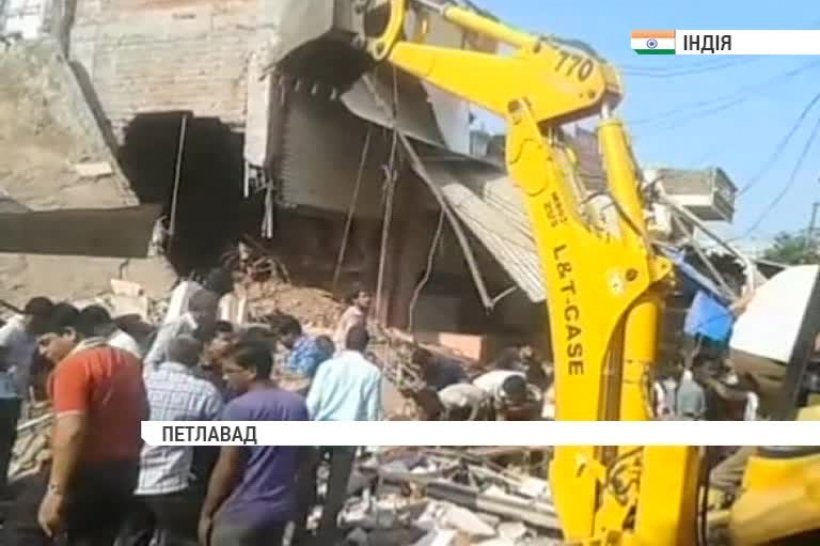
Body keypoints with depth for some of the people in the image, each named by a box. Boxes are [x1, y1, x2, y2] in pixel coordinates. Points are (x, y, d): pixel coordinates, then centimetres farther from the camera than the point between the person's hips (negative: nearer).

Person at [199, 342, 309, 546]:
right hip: (281, 506, 7)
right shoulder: (298, 404, 4)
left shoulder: (239, 408, -16)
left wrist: (207, 513, -5)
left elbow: (226, 469, -14)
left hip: (242, 509, -7)